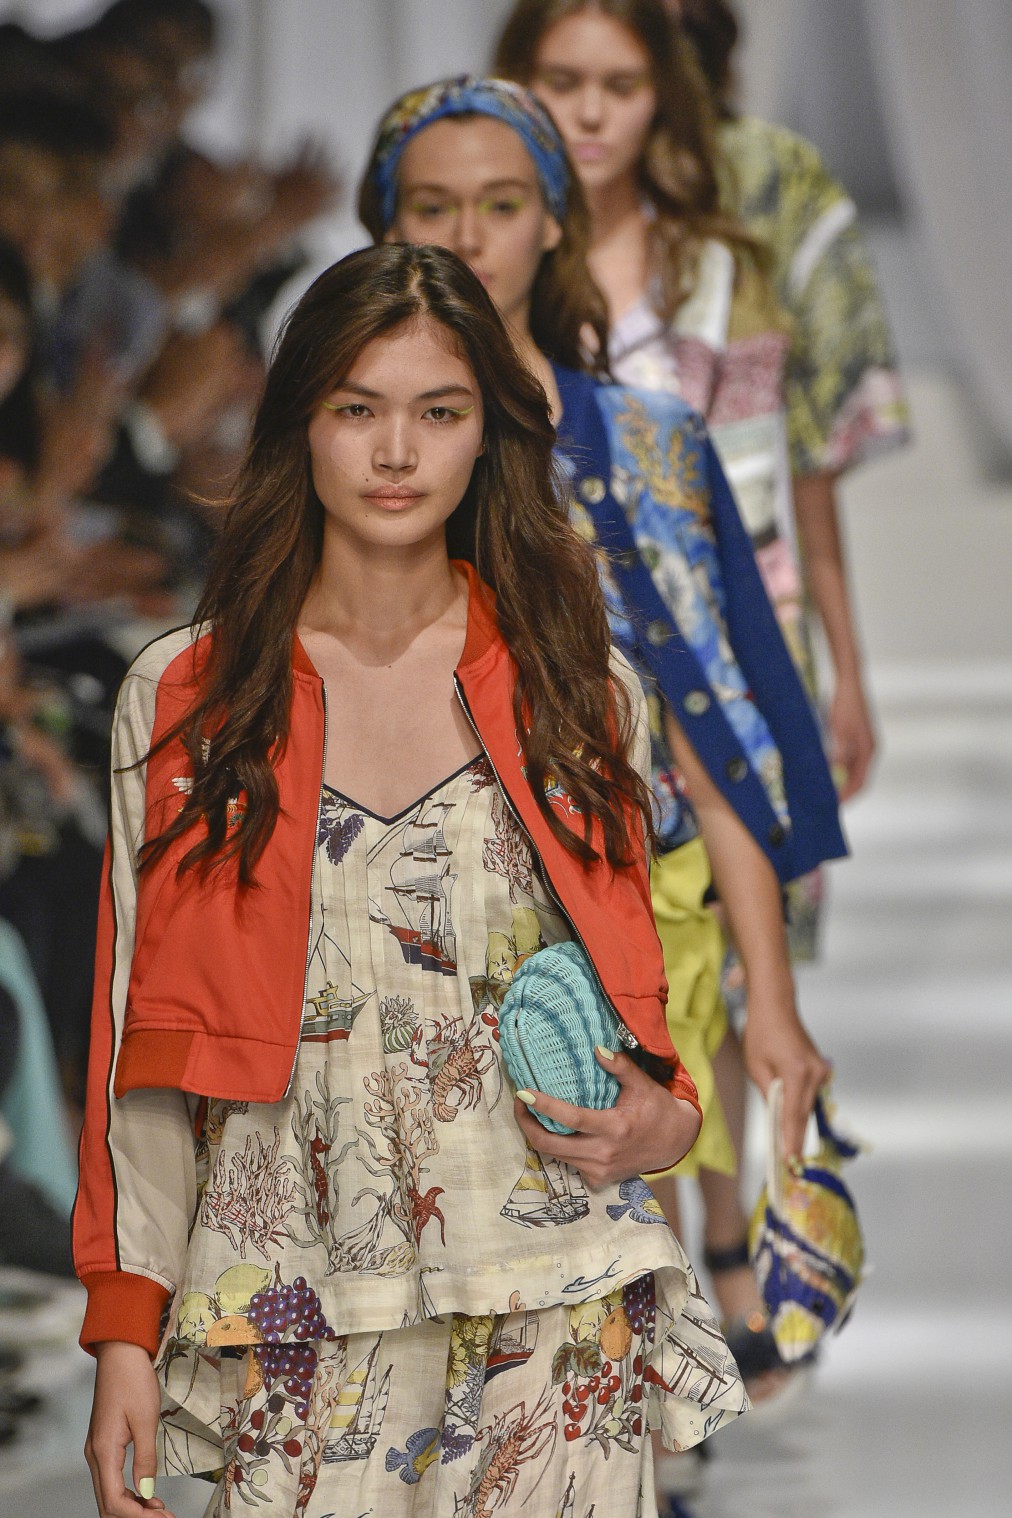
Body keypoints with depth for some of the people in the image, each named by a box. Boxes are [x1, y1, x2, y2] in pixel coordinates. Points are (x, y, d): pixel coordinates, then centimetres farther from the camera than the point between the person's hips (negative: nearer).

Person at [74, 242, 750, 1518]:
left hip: (558, 1312, 1)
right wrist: (126, 1331, -1)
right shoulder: (183, 698, 4)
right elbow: (147, 1052, 5)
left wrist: (667, 1117, -4)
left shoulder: (579, 694, 7)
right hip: (293, 1312, -1)